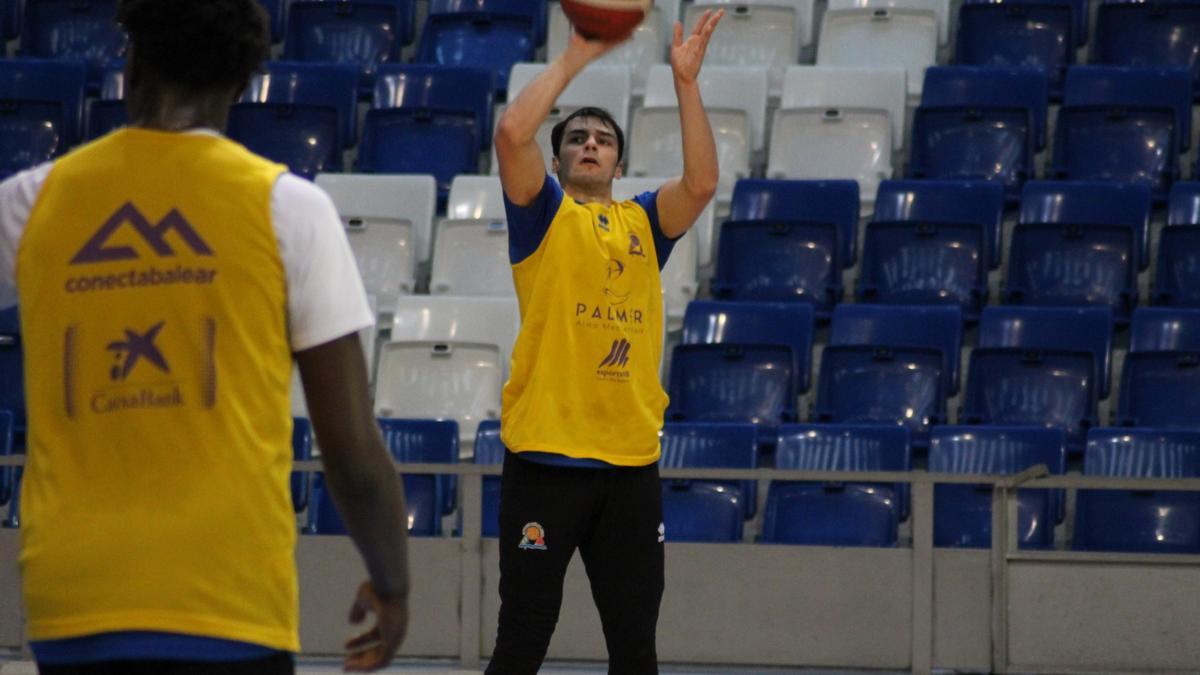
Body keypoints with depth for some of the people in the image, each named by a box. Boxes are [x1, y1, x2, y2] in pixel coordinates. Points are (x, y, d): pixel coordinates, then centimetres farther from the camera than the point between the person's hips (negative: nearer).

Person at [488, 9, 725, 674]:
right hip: (546, 456, -3)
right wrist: (572, 59, -6)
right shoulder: (543, 212, 6)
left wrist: (685, 80, -7)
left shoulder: (643, 221, 14)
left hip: (631, 462, 3)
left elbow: (701, 182, -4)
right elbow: (512, 133, -11)